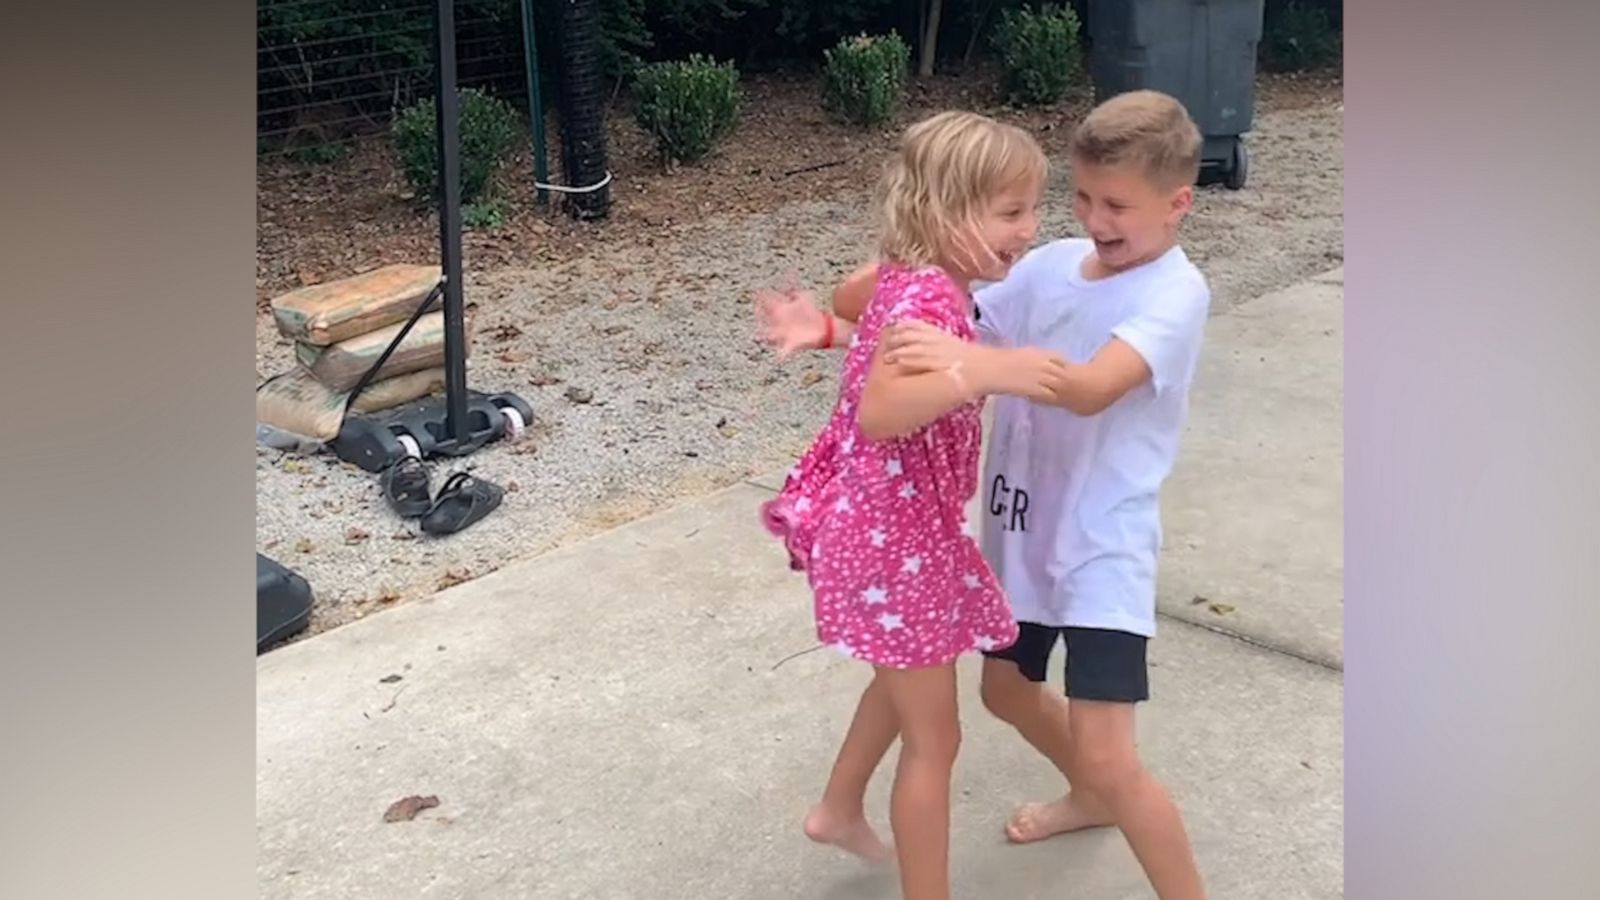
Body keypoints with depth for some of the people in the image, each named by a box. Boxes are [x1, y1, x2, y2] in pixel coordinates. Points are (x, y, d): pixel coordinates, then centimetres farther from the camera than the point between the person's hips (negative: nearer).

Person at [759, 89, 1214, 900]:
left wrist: (974, 360, -50)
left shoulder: (1174, 294, -18)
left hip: (1102, 548, -8)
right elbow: (948, 342, 6)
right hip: (1022, 529, 8)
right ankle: (1092, 798, 53)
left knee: (1107, 755, -11)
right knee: (1007, 691, 25)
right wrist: (832, 330, -8)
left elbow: (1090, 388, -35)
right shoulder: (1051, 266, 2)